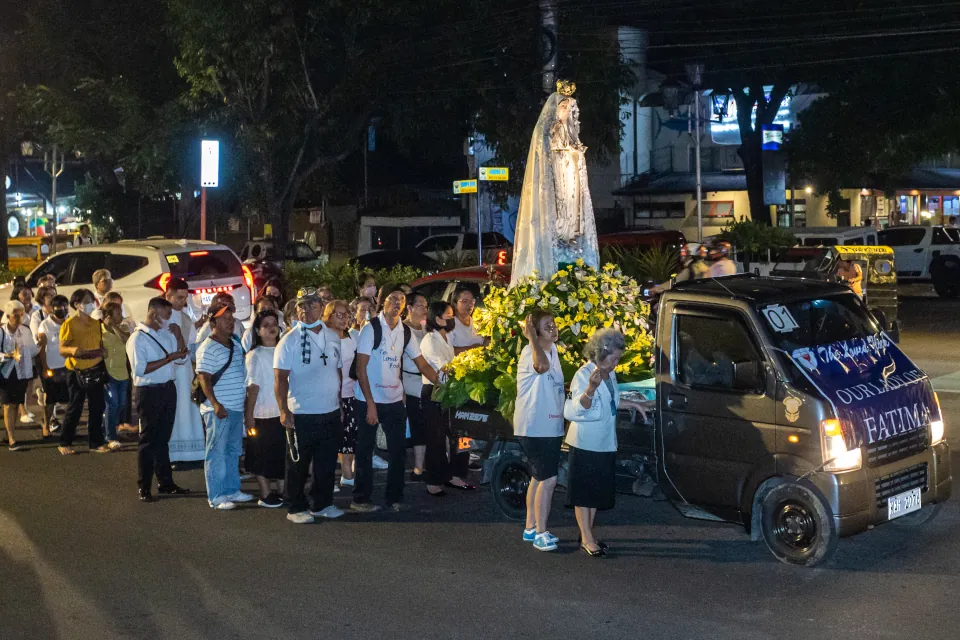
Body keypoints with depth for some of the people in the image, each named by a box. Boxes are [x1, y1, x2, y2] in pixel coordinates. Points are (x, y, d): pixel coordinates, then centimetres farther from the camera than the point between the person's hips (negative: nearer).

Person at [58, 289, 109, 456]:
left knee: (97, 408, 8)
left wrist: (101, 352, 0)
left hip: (96, 370, 6)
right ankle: (65, 443, 12)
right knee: (75, 409, 0)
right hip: (78, 372, -5)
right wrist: (73, 350, -32)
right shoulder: (69, 324, -9)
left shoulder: (95, 323, 9)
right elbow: (62, 349, -12)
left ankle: (96, 442, 16)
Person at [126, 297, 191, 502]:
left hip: (168, 389, 7)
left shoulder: (167, 333, 8)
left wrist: (178, 335, -4)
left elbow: (182, 359, 9)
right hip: (148, 392, -7)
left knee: (163, 438, 15)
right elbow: (140, 369, -21)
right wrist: (168, 358, -20)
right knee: (148, 440, 1)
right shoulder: (138, 338, -12)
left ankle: (165, 482, 24)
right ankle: (143, 487, 9)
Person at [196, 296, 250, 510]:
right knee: (217, 453, -2)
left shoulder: (236, 343, 13)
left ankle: (232, 490, 25)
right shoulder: (208, 348, -12)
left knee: (233, 451, 15)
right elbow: (204, 378, -18)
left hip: (237, 407, 8)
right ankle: (216, 496, 3)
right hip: (218, 409, -8)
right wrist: (215, 404, -24)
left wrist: (246, 392, 18)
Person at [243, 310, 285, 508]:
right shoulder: (255, 355, -6)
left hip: (283, 411, 5)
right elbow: (253, 387, -10)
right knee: (262, 454, 3)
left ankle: (281, 490, 21)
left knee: (282, 453, 11)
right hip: (263, 413, -5)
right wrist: (249, 415, -12)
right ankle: (265, 495, 9)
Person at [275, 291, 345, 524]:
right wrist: (284, 410, -17)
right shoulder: (289, 340, -7)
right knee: (299, 464, 5)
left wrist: (341, 401, 12)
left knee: (327, 463, 11)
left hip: (331, 412, 5)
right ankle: (297, 508, 16)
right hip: (301, 414, -5)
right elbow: (280, 378, -10)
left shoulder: (333, 337, 9)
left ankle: (321, 504, 24)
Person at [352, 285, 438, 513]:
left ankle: (394, 498, 19)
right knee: (365, 450, 5)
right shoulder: (371, 329, -10)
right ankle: (361, 499, 15)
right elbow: (361, 368, -12)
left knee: (398, 450, 7)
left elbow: (422, 365, 8)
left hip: (394, 400, 5)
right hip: (369, 400, -5)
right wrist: (370, 404, -15)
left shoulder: (405, 332, 4)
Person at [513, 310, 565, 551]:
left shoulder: (553, 350, 9)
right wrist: (531, 336, -34)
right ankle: (541, 533, -3)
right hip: (533, 428, -9)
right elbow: (542, 366, -44)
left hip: (551, 427, 9)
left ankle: (531, 528, 27)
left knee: (540, 477, 16)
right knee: (548, 479, -11)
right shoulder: (530, 352, -18)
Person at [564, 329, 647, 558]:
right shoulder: (584, 375, -17)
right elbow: (579, 407, -31)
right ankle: (587, 539, 2)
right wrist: (591, 388, -47)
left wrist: (633, 405, 18)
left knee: (597, 491, 13)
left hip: (604, 443, 8)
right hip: (585, 444, -8)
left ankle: (589, 534, 22)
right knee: (584, 491, -2)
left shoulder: (610, 375, 8)